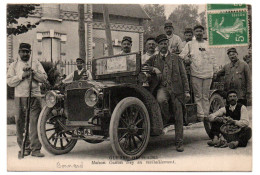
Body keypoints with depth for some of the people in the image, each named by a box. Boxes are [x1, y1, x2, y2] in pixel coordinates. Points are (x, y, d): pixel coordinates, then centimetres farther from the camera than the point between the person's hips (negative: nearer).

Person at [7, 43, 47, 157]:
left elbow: (44, 78, 4)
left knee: (35, 123, -8)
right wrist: (22, 75, -10)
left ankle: (36, 149, -5)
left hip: (35, 96, -1)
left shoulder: (36, 64, 13)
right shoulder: (14, 65, 12)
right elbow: (10, 82, 1)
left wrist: (33, 72, -9)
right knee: (20, 124, 3)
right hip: (20, 97, 1)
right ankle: (25, 148, 14)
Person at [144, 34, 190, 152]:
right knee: (161, 99, -36)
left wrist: (186, 91, 3)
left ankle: (179, 143, 8)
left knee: (178, 117, -2)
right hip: (162, 87, 0)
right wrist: (153, 69, -6)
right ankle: (165, 118, -6)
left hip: (176, 89, 1)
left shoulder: (176, 58, 14)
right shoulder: (154, 59, 16)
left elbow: (183, 75, 11)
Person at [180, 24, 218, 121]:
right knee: (198, 96, -4)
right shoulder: (190, 44, 11)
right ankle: (200, 115, -2)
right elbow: (182, 55, 8)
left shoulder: (208, 44, 18)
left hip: (208, 73, 2)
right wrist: (186, 58, -11)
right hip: (195, 73, -2)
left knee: (206, 96, 3)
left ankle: (206, 115, 7)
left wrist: (215, 70, 13)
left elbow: (212, 58, 19)